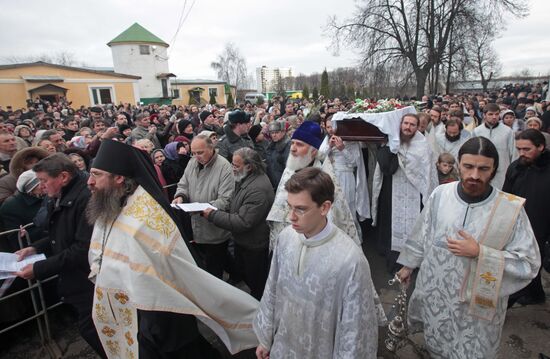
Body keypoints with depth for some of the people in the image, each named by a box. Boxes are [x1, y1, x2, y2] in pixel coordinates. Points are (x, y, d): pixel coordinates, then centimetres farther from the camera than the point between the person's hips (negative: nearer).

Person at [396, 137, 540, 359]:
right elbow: (422, 233, 3)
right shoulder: (440, 194, -11)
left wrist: (480, 253, -25)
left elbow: (529, 264, -14)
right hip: (434, 295, 2)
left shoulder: (512, 208, -18)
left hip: (477, 304, -2)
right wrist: (408, 265, 11)